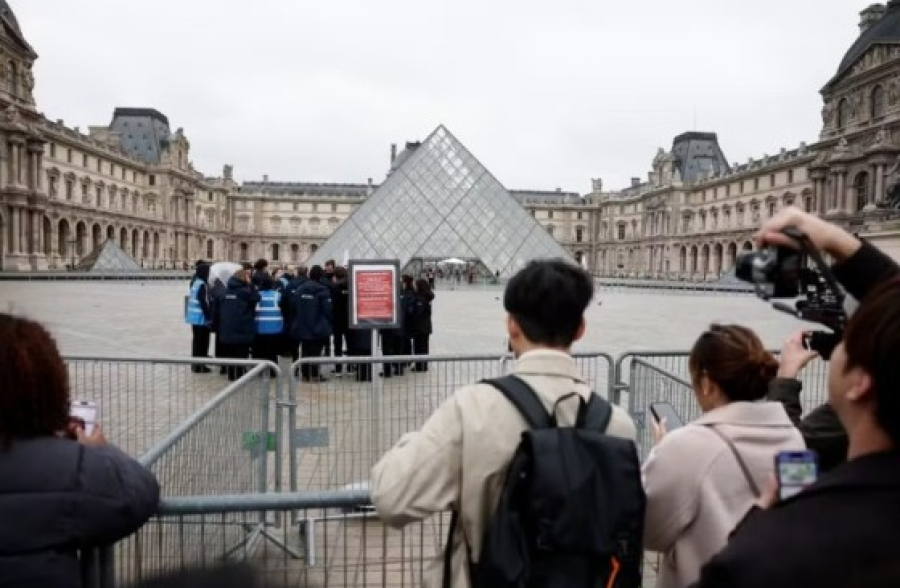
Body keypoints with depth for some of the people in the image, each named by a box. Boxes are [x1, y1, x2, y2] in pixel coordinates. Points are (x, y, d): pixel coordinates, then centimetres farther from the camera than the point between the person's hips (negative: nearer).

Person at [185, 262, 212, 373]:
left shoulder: (195, 282, 10)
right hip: (201, 318, -9)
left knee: (197, 340, 17)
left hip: (194, 317, 9)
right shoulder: (202, 284, -17)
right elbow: (203, 302, -20)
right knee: (201, 341, -1)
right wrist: (209, 317, -16)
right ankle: (199, 365, 4)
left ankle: (196, 364, 26)